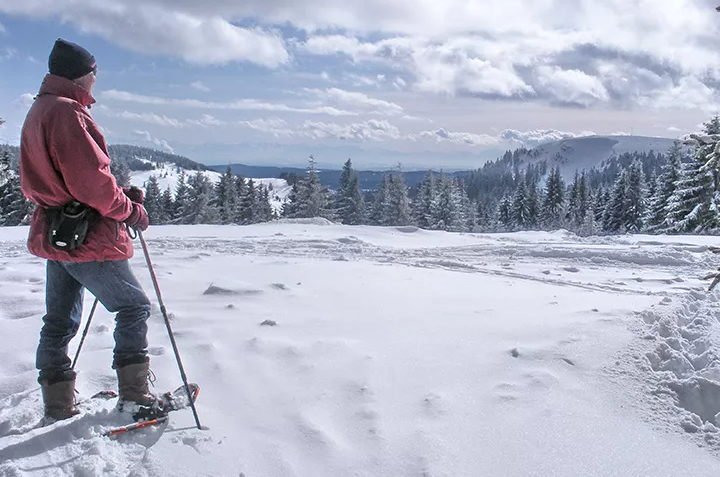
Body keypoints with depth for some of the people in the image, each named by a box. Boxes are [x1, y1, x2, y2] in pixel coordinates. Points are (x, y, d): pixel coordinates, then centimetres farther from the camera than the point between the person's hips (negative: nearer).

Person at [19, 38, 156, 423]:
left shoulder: (39, 111, 16)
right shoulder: (67, 111, -16)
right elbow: (90, 181, -24)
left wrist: (119, 196, 9)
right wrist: (130, 210, -9)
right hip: (87, 239, -10)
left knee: (59, 320, 14)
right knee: (134, 305, 3)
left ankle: (58, 405, 23)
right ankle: (133, 394, 6)